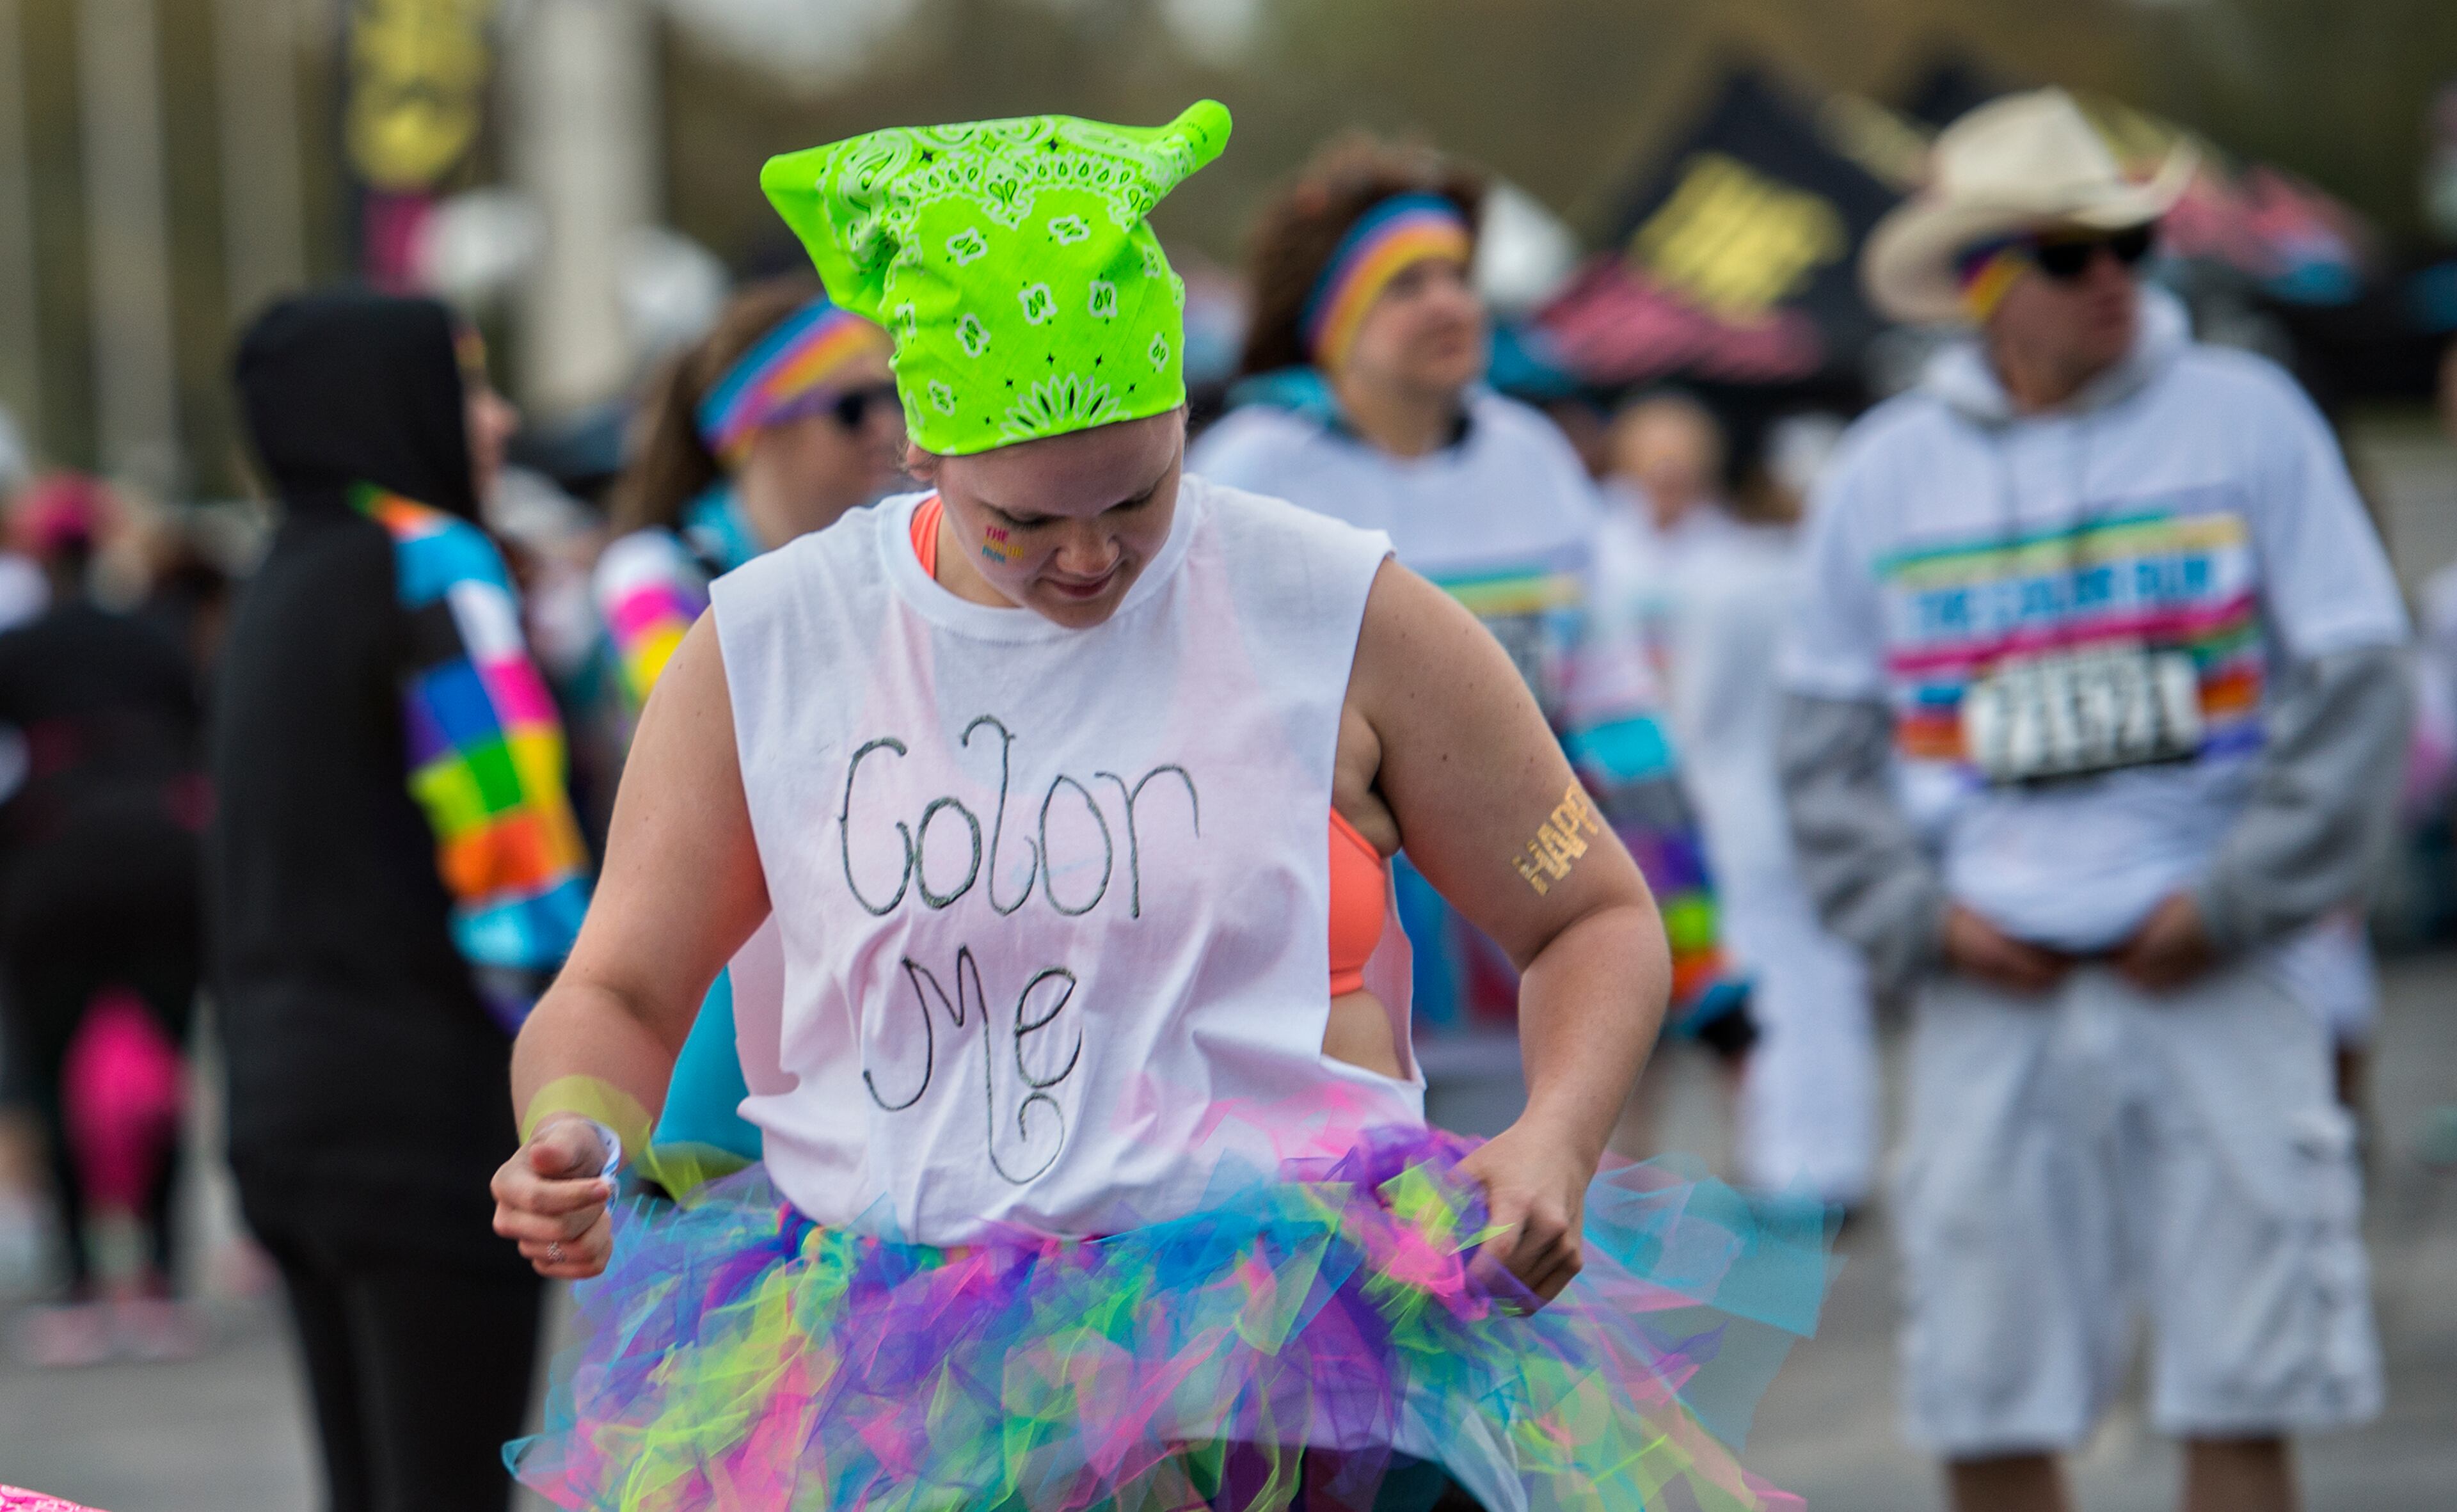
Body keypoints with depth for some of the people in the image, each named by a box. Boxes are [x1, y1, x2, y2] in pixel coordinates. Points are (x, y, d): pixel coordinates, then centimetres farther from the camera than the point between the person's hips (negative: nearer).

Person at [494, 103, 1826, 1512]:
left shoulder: (1347, 624, 4)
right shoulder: (764, 654, 8)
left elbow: (1599, 922, 13)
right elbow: (621, 995, 17)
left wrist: (1556, 1141, -6)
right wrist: (574, 1139, -6)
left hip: (1287, 1360, -2)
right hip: (893, 1383, 2)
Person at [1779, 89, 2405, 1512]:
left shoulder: (2246, 416, 2)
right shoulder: (1887, 470, 8)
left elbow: (2360, 686, 1)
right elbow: (1829, 739, 14)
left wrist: (2233, 902, -7)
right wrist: (1917, 916, -2)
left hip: (2218, 975, -2)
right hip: (1992, 990, 2)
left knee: (2241, 1397, -2)